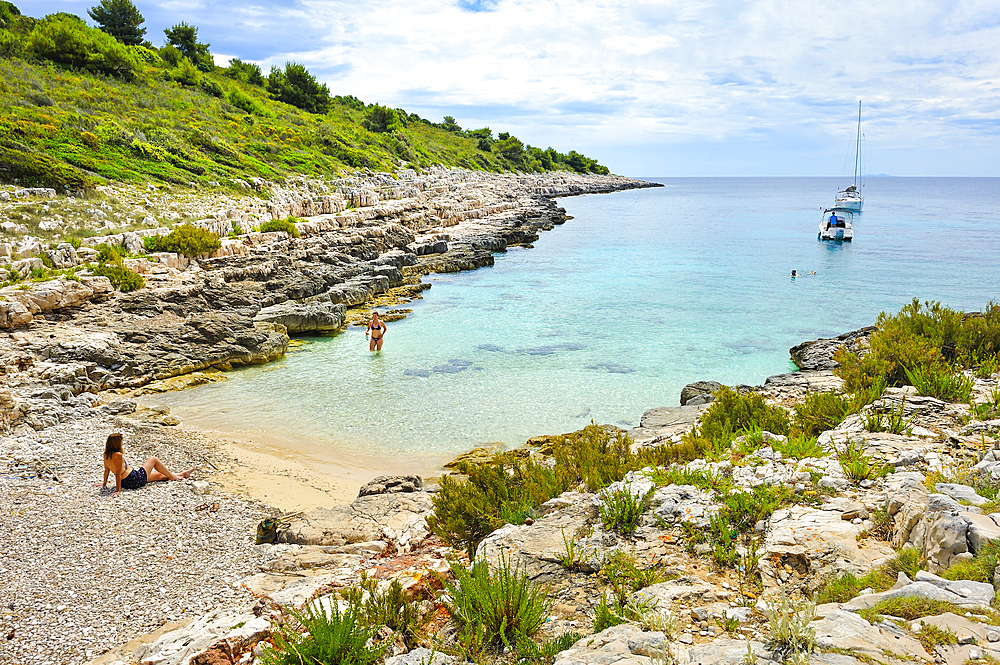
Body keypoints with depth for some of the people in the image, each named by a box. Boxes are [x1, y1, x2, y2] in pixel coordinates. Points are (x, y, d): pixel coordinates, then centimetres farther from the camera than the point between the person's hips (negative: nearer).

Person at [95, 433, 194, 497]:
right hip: (135, 480, -9)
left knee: (159, 475, 23)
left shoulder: (106, 455, -2)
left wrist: (104, 483, 21)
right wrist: (118, 490, -25)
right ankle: (171, 476, 26)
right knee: (153, 459, 10)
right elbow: (117, 474, -27)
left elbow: (106, 470, 9)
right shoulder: (118, 455, -28)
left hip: (126, 482, 9)